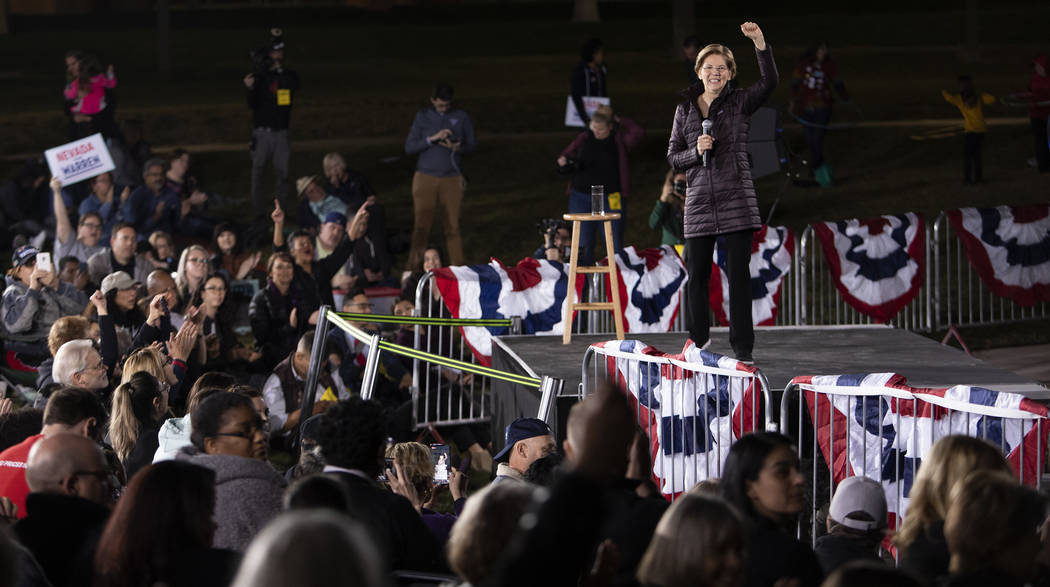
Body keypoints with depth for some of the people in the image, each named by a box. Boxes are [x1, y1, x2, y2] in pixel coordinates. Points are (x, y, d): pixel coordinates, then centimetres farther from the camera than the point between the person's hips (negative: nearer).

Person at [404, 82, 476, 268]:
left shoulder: (461, 117, 8)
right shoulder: (423, 117, 7)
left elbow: (472, 145, 9)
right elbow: (409, 147, 2)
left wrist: (457, 148, -14)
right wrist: (432, 139, -13)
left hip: (452, 179, 0)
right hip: (425, 178, 0)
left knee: (453, 226, -3)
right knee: (421, 226, -5)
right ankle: (413, 268, 0)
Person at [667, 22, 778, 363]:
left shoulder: (740, 103, 3)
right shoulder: (685, 110, 10)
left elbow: (769, 83, -15)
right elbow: (673, 158, 11)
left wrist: (760, 45, -28)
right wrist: (696, 152, -10)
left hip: (736, 200, -2)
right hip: (699, 203, 3)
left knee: (738, 276, -4)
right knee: (696, 276, 7)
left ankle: (743, 348, -2)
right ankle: (698, 340, 25)